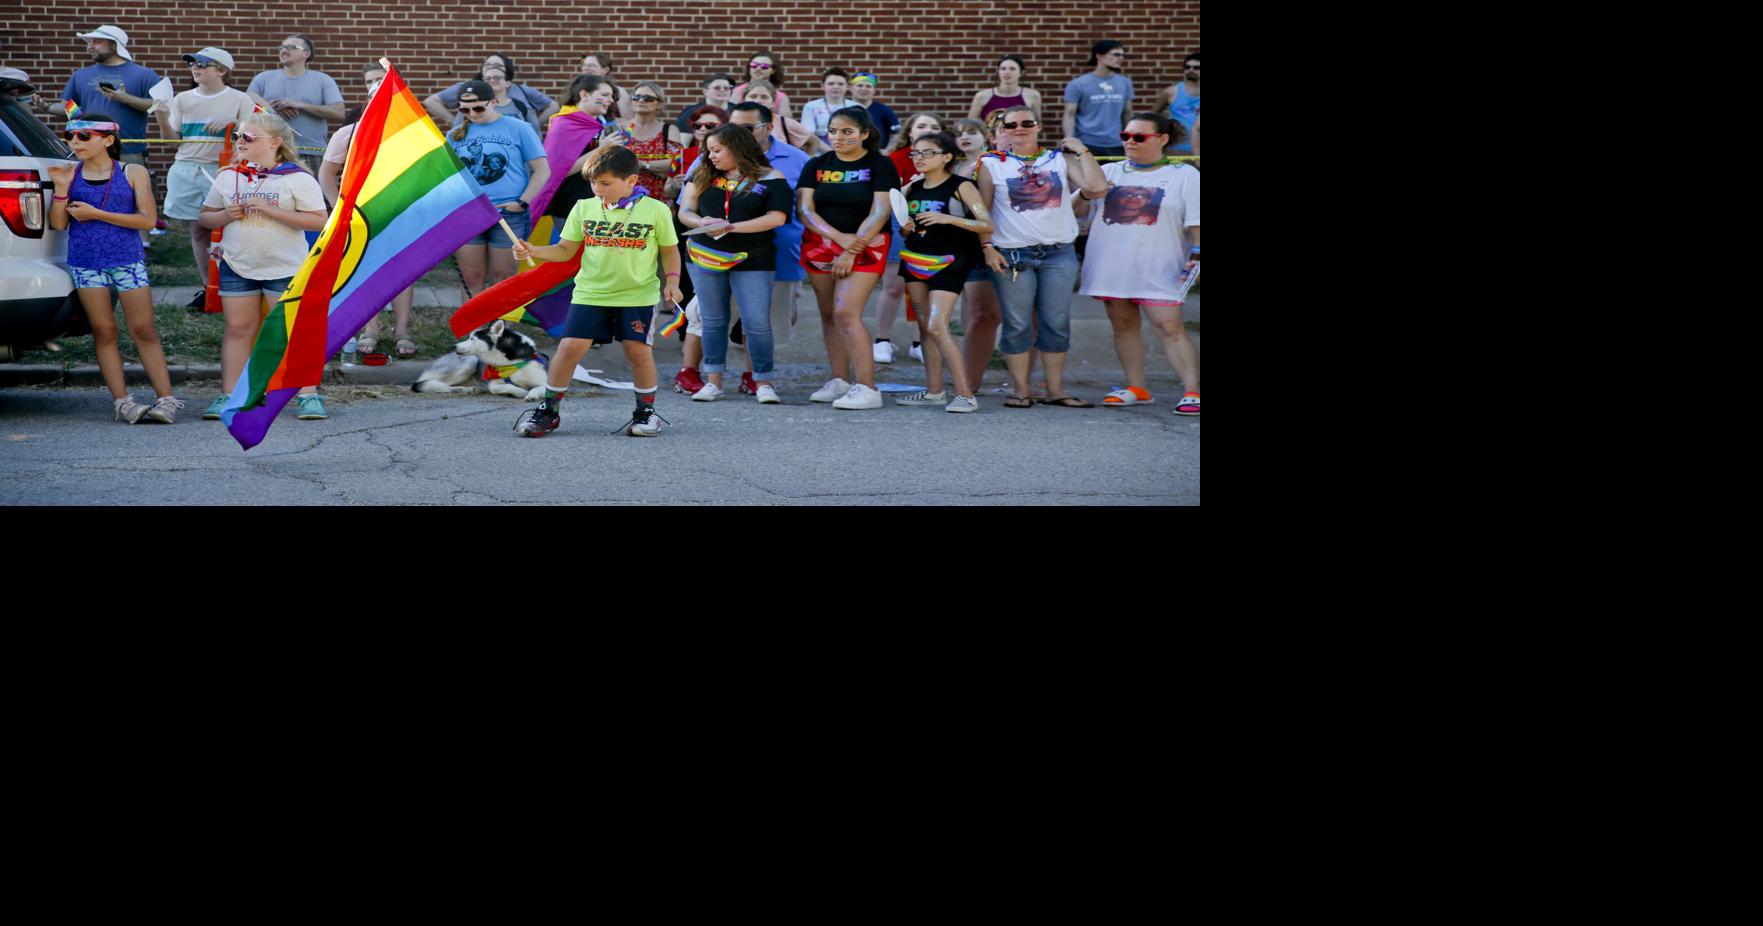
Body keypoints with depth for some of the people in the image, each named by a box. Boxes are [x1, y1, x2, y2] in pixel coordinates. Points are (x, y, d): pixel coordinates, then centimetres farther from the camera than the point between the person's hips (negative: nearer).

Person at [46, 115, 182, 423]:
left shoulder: (133, 173, 1)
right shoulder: (70, 174, 6)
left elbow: (148, 219, -8)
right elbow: (58, 224, 3)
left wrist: (96, 214, -11)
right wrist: (61, 188, -12)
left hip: (128, 259, -2)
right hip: (86, 262, 2)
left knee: (143, 329, -4)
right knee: (104, 331, 0)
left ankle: (166, 399, -2)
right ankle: (122, 401, 2)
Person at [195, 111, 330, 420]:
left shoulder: (297, 178, -6)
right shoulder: (227, 177, 9)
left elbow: (318, 221, -14)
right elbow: (205, 216, 15)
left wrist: (271, 210, -20)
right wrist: (226, 215, -8)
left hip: (285, 268, -4)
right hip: (237, 266, 4)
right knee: (238, 329, 6)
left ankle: (309, 395, 1)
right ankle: (228, 395, 9)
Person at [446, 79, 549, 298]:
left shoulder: (518, 129, 2)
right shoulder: (455, 135, 11)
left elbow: (542, 170, 2)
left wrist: (522, 202, -7)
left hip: (508, 216, -3)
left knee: (502, 280, 3)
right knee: (472, 280, 4)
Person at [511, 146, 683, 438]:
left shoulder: (655, 210, -2)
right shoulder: (584, 208, 4)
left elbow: (669, 250, 8)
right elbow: (565, 250, 7)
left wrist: (672, 281, -6)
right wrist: (533, 251, -8)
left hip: (639, 295, -1)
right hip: (590, 293, 1)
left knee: (638, 349, -4)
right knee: (571, 346, -6)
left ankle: (646, 411, 17)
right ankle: (549, 410, 8)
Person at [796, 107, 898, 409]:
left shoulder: (879, 166, -2)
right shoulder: (817, 166, 8)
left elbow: (880, 213, -9)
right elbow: (805, 209, -1)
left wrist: (851, 251, -15)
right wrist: (839, 237, -16)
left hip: (864, 246, -5)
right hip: (820, 245, 5)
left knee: (846, 313, -16)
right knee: (828, 314, 5)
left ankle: (867, 388, -16)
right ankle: (839, 381, 13)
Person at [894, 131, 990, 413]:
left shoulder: (960, 186, -8)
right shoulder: (913, 188, 9)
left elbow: (987, 225, -14)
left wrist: (947, 218, -23)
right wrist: (905, 229, -1)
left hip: (947, 262, -7)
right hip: (914, 260, 7)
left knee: (937, 326, -17)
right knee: (926, 326, 9)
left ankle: (965, 394, -14)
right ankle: (934, 391, 17)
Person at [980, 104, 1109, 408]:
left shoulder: (1060, 160, 9)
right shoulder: (992, 165, 6)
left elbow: (1098, 188, -3)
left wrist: (1082, 151, 1)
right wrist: (987, 247, -6)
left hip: (1059, 254, 2)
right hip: (1012, 255, -2)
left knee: (1057, 324, 3)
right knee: (1017, 326, -1)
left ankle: (1055, 390, 10)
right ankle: (1020, 391, 6)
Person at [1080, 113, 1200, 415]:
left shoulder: (1184, 175, 4)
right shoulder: (1109, 172, 13)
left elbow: (1196, 223, 1)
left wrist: (1197, 255, -10)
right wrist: (1086, 194, -9)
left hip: (1158, 270, -4)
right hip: (1111, 265, 4)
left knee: (1169, 328, -12)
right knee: (1123, 325, 6)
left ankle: (1192, 392, -13)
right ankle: (1137, 388, 15)